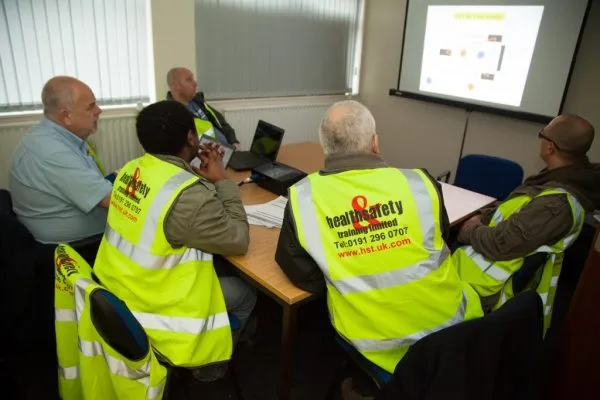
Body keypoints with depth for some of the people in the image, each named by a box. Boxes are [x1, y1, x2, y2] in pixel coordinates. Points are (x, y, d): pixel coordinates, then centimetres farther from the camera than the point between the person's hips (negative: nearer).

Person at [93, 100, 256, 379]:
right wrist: (222, 180, -11)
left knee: (216, 270, 26)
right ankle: (206, 363, 29)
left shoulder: (132, 169, -4)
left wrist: (202, 177, 3)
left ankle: (203, 359, 38)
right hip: (150, 311, -8)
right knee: (244, 294, 12)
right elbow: (238, 240, -17)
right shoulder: (189, 195, -30)